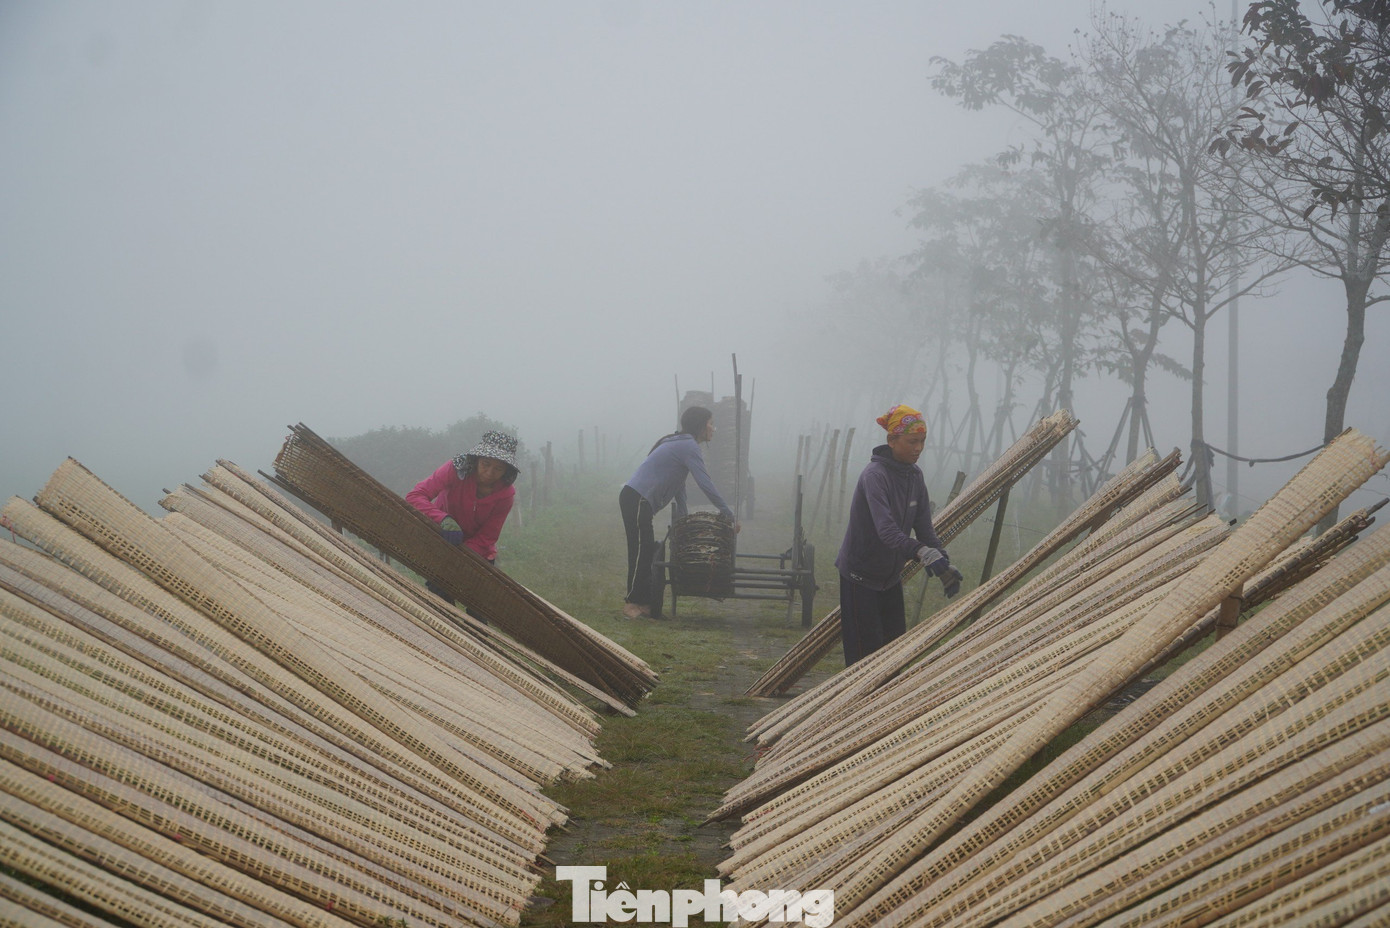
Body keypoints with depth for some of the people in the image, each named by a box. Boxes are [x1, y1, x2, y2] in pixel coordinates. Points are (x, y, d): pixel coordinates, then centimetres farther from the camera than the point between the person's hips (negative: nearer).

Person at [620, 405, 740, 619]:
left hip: (635, 499, 10)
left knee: (646, 551, 11)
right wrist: (728, 513, -12)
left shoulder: (681, 444, 21)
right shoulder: (689, 447, -10)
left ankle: (644, 603, 14)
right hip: (637, 499, -10)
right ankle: (632, 603, -5)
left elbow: (679, 483, 21)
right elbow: (705, 483, -16)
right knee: (640, 551, -8)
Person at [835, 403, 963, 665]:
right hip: (860, 575, -8)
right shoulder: (875, 475, -24)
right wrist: (923, 553, -49)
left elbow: (924, 526, 1)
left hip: (891, 575, 8)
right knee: (866, 650, -6)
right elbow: (886, 529, -36)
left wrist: (944, 565, -13)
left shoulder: (914, 476, 2)